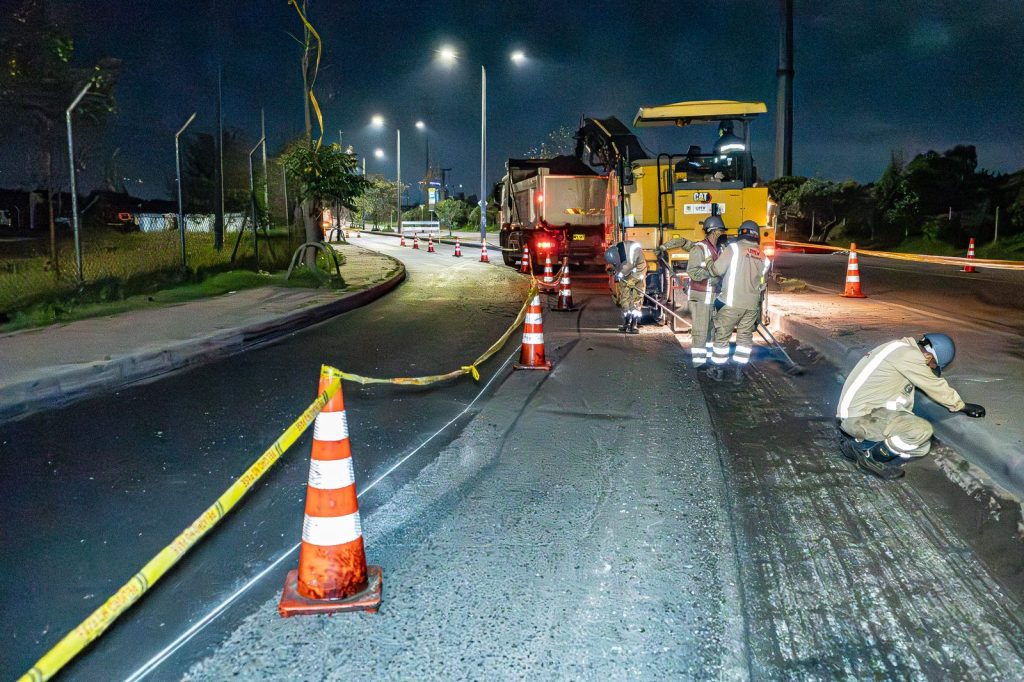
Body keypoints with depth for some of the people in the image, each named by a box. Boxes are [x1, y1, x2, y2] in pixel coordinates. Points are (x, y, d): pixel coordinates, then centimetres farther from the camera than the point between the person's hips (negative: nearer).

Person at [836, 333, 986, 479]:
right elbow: (936, 386, -6)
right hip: (860, 418, -10)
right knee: (923, 430, -23)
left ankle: (857, 440, 10)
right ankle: (871, 457, -5)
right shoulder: (909, 355, -16)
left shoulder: (901, 349, 14)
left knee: (922, 446, 6)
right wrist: (964, 406, 8)